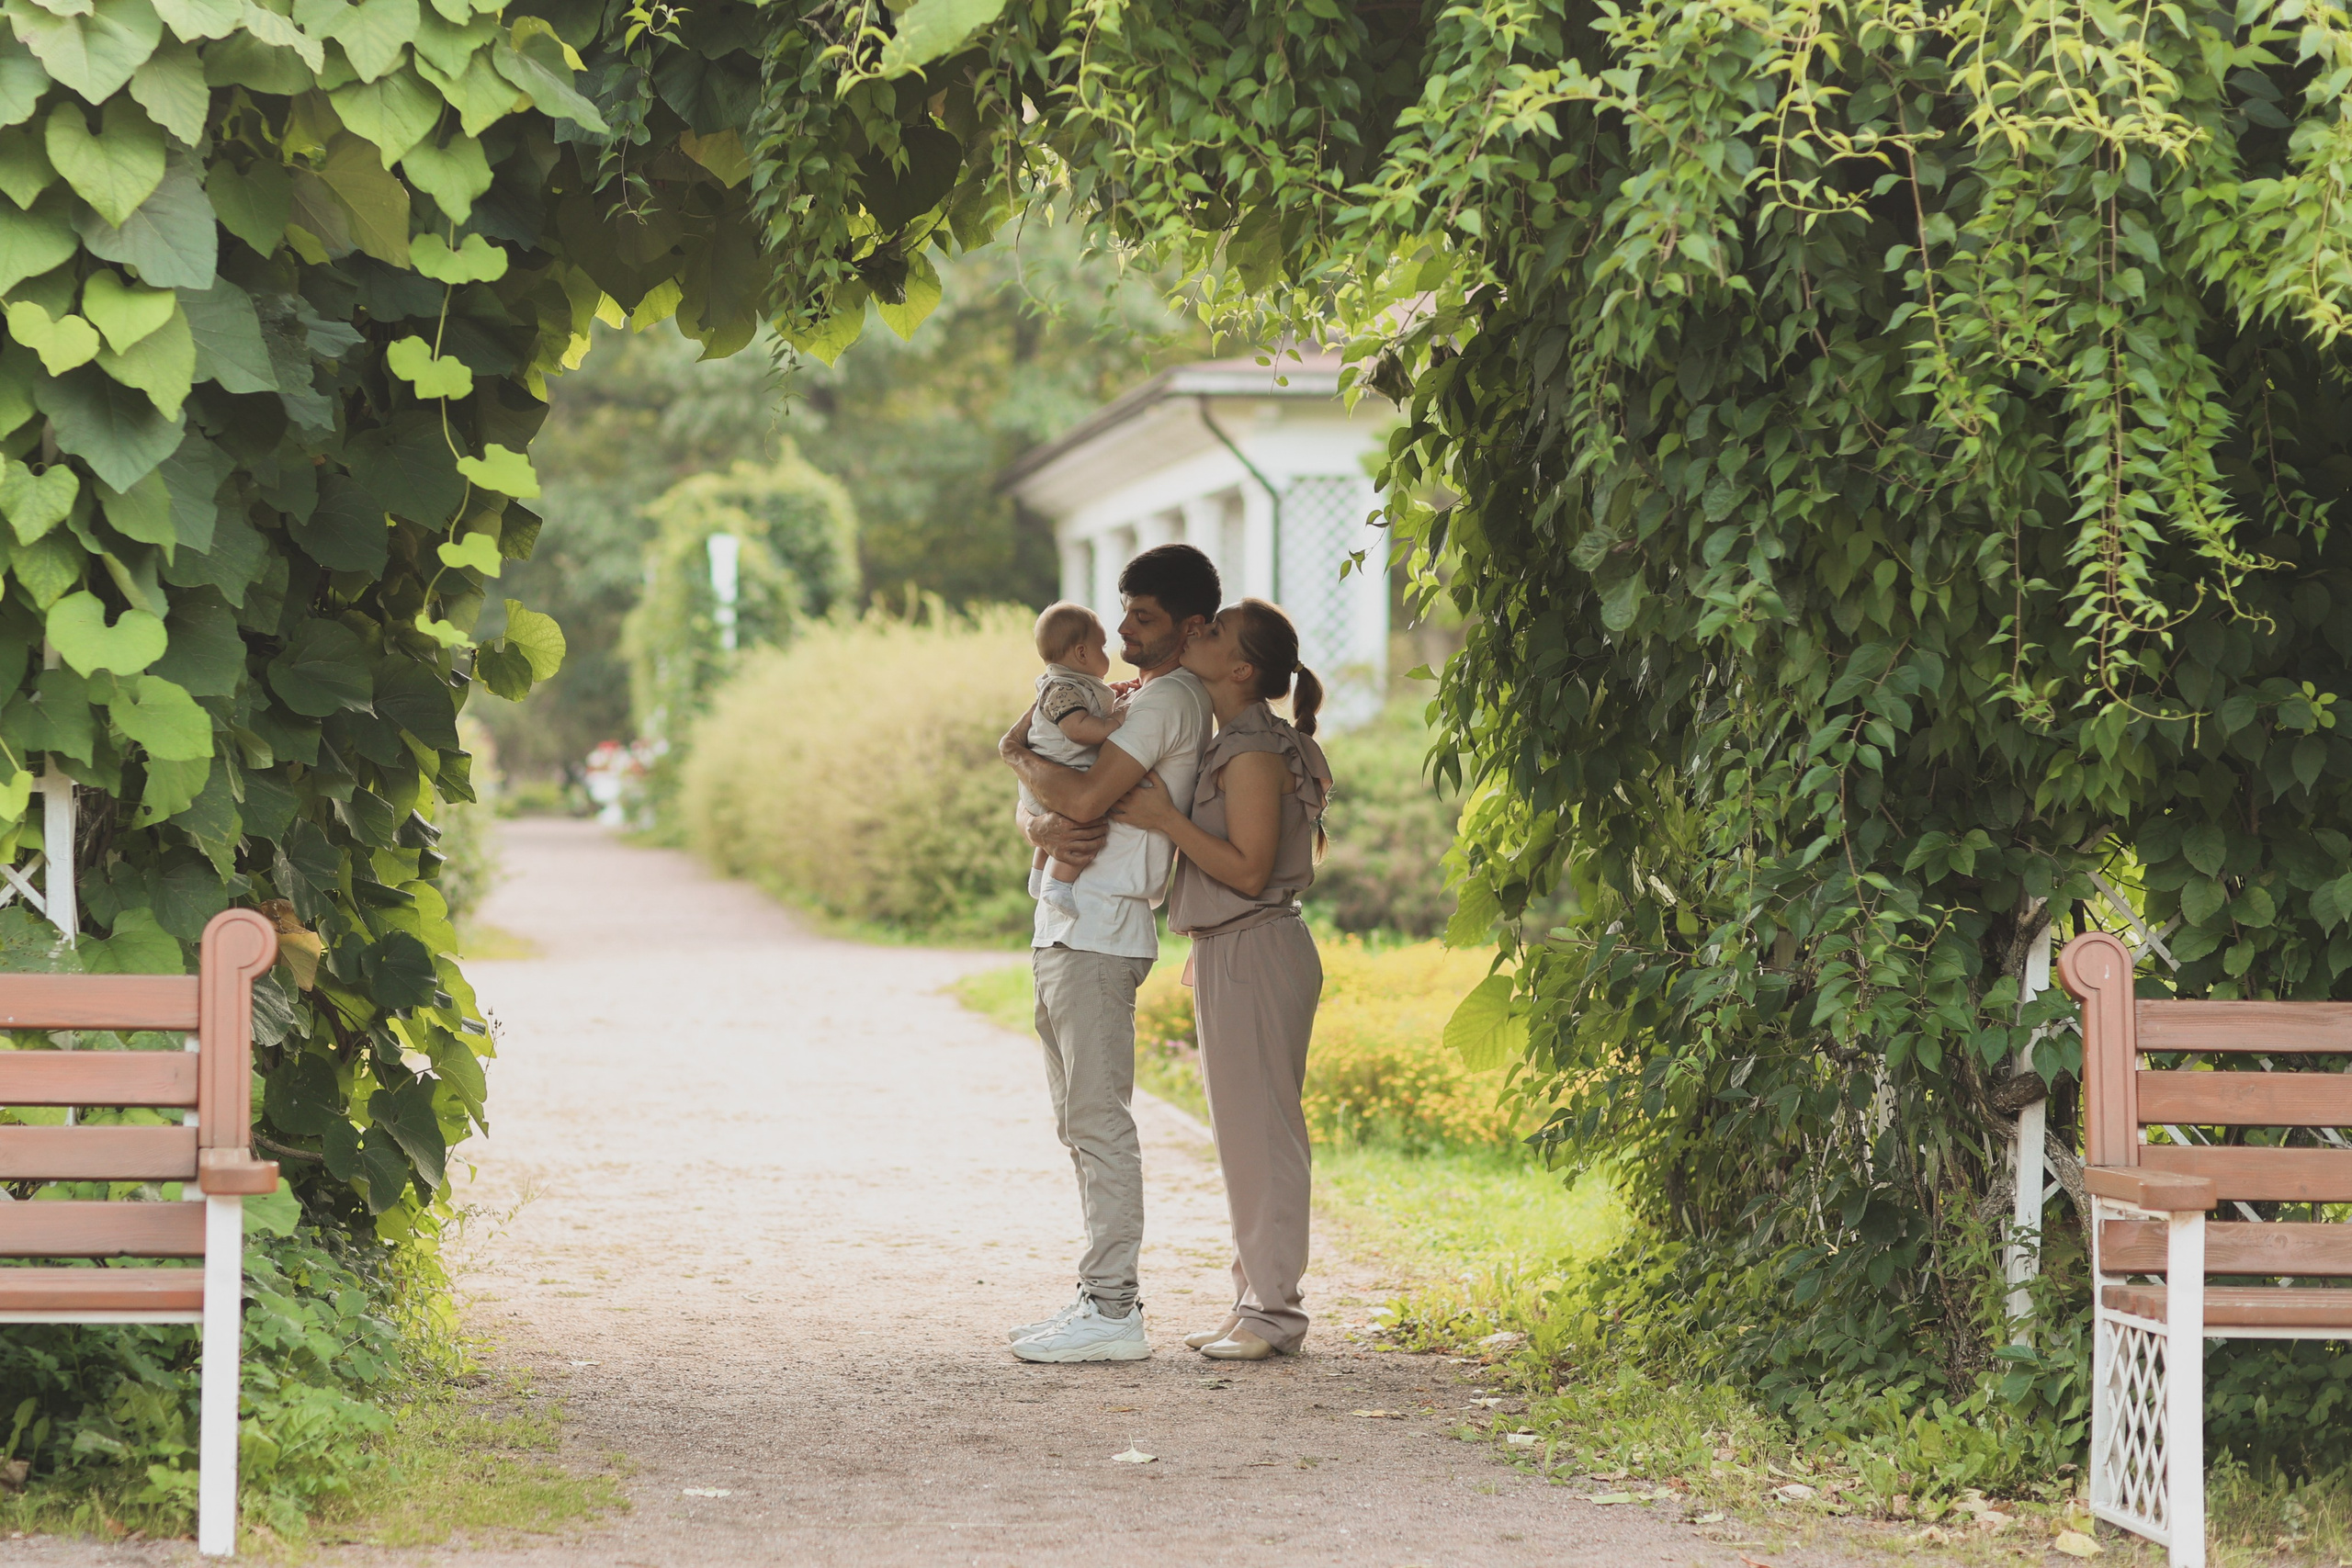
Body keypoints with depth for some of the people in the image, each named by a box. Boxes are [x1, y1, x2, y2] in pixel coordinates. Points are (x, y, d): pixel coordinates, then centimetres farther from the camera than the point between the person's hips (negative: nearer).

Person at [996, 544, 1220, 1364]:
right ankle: (1101, 1295, 18)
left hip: (1101, 931, -10)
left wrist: (1019, 754, -3)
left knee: (1100, 1119, -10)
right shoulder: (1137, 700, 22)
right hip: (1064, 927, 10)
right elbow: (1041, 803, 15)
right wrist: (1044, 827, -9)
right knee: (1080, 1123, 13)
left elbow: (1084, 796, -22)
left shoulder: (1170, 698, -10)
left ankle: (1113, 1312, -10)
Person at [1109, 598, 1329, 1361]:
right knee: (1244, 1133, 13)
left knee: (1259, 1128, -5)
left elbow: (1249, 870, -20)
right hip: (1228, 954, 10)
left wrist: (1166, 819, -20)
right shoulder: (1230, 745, 13)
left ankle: (1274, 1309, -1)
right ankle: (1257, 1300, 18)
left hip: (1256, 954, -10)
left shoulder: (1254, 754, -16)